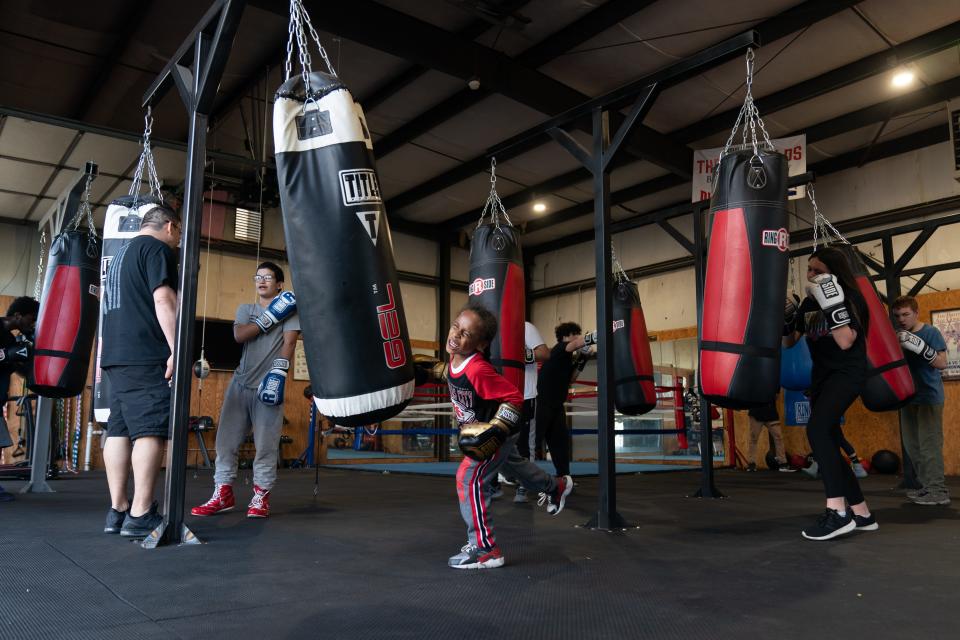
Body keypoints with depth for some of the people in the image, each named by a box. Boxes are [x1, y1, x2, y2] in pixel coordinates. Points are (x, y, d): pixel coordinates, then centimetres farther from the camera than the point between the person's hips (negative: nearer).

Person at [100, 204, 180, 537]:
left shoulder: (122, 252, 25)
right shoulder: (158, 248, -4)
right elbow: (164, 300, -15)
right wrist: (177, 350, -18)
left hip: (116, 354, 9)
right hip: (145, 357, -9)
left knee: (119, 429, 7)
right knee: (150, 430, -10)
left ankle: (117, 511, 9)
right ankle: (141, 515, -12)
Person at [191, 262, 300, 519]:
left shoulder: (289, 309, 5)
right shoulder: (245, 309, 18)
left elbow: (289, 343, -9)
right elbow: (239, 335, -2)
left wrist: (278, 373, -23)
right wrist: (269, 317, -10)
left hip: (268, 384, -4)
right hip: (240, 383, 4)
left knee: (266, 444, -4)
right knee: (226, 438, 3)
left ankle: (261, 496, 8)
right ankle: (223, 493, 14)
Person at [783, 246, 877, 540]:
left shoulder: (850, 298, -9)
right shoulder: (809, 303, 10)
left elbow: (846, 342, -21)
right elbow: (790, 342, 14)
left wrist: (833, 305, -29)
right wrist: (786, 317, -4)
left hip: (847, 373, -8)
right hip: (822, 376, 8)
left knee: (817, 429, -29)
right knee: (828, 445, 6)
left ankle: (838, 512, -30)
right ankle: (861, 513, 17)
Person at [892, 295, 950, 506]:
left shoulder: (930, 332, -8)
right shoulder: (898, 337, 8)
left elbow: (942, 363, -16)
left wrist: (920, 347, -29)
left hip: (929, 397, -7)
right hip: (908, 398, 7)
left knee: (929, 444, -8)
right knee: (912, 445, 11)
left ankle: (939, 491, -2)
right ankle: (927, 486, 21)